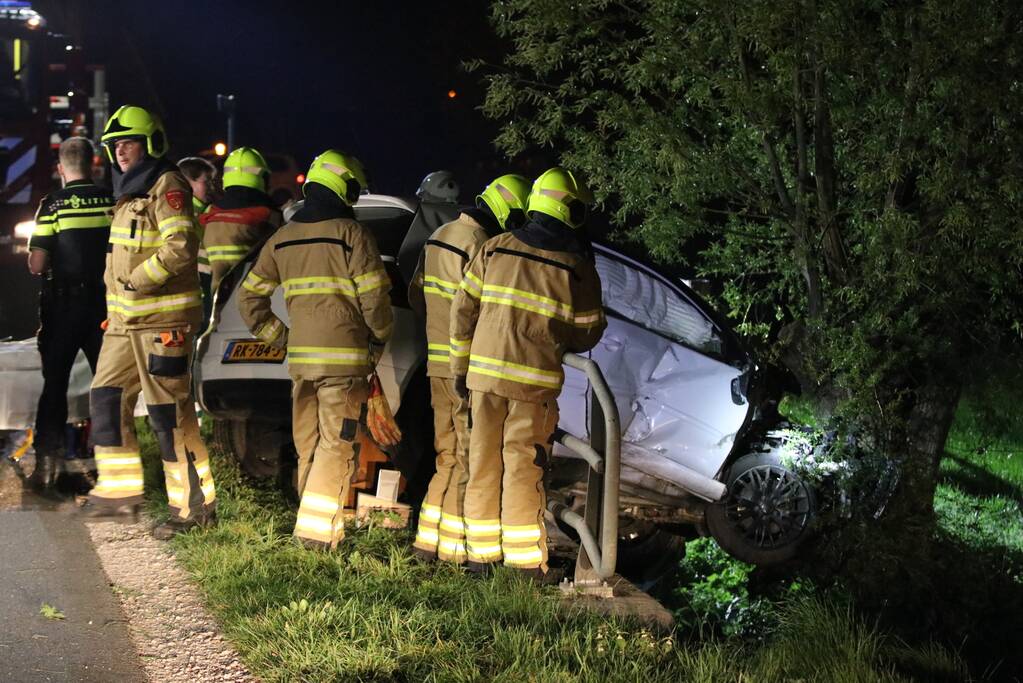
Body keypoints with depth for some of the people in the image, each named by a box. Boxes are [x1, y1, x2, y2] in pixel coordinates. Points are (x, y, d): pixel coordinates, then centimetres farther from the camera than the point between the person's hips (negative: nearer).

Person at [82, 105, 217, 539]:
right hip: (124, 320, 10)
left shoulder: (167, 186, -10)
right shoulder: (130, 192, 21)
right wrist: (116, 301, 19)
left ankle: (195, 505, -4)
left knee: (170, 413, -9)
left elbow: (181, 245, -23)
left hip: (162, 321, -10)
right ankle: (120, 490, 22)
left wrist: (138, 282, -19)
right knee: (107, 397, 12)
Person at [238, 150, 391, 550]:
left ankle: (317, 527, 19)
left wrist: (279, 337, 16)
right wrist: (379, 338, 7)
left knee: (308, 447, 13)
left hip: (300, 358, 6)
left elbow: (249, 297, 13)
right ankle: (317, 531, -8)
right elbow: (375, 298, -11)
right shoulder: (351, 235, -8)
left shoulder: (282, 239, 11)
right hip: (344, 358, -6)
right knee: (336, 445, -3)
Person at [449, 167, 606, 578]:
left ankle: (480, 553, 16)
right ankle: (525, 559, 6)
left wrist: (460, 366, 11)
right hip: (536, 381, -2)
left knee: (483, 464, 11)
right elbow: (588, 333, 2)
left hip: (485, 374, 2)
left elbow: (463, 310, 4)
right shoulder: (578, 267, -4)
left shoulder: (495, 249, 2)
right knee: (523, 467, 4)